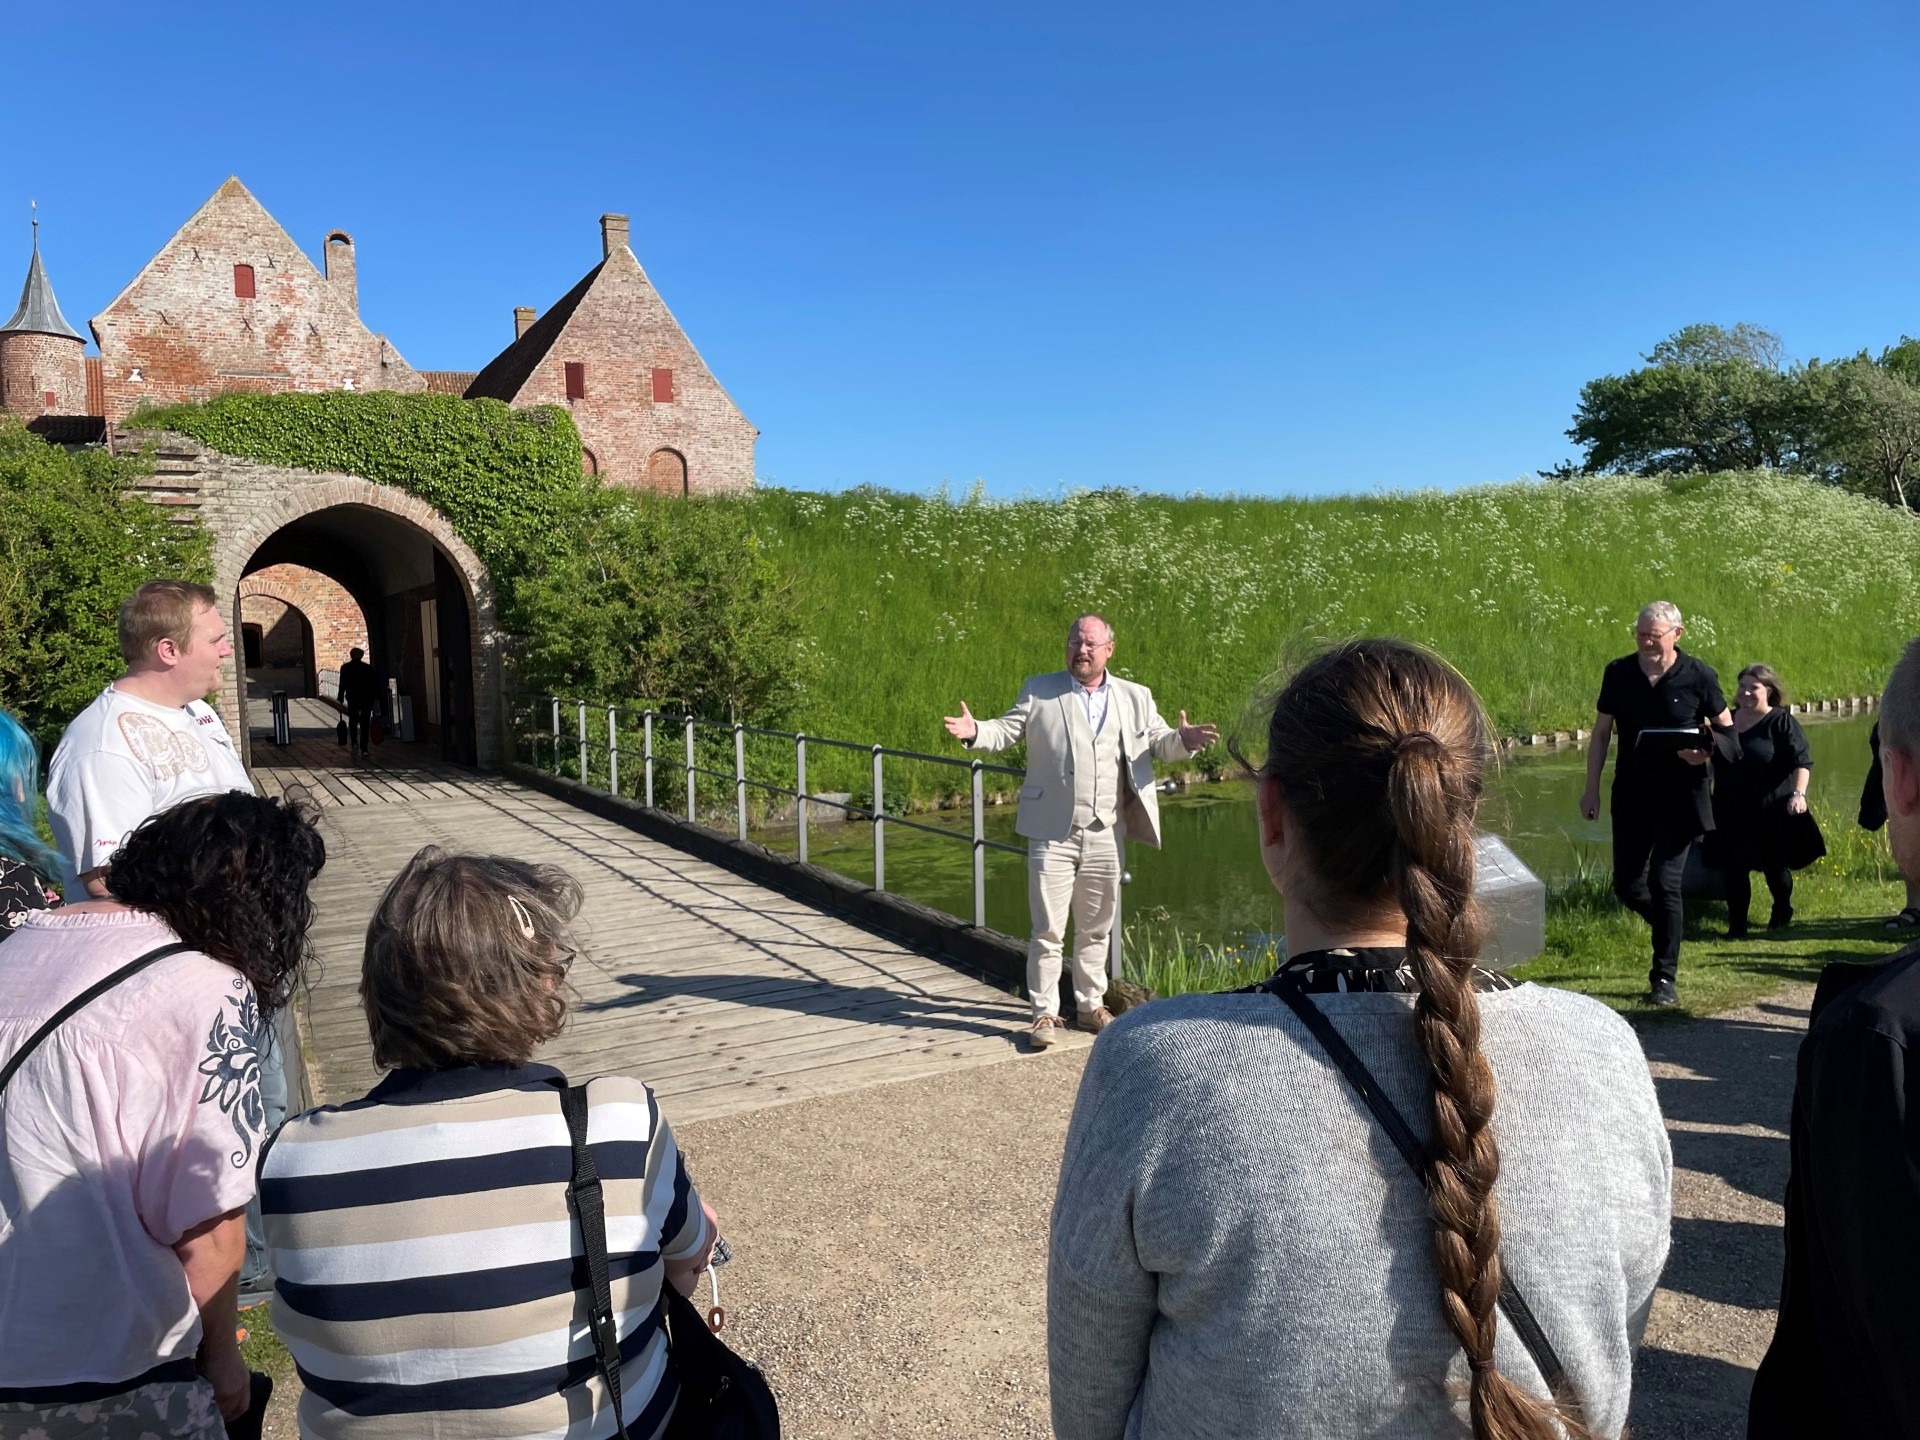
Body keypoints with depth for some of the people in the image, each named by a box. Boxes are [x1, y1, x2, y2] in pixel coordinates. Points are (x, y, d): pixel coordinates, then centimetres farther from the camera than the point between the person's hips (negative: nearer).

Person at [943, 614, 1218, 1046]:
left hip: (1106, 836, 3)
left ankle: (1090, 1006, 29)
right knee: (1047, 930, -1)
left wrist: (1183, 740, -14)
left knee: (1096, 929, 14)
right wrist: (975, 732, -22)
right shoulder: (1038, 690, 3)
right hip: (1053, 833, -2)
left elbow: (1158, 742, 9)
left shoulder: (1135, 697, 9)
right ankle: (1044, 1013, 11)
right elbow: (1007, 730, -1)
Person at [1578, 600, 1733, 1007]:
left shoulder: (1698, 675, -5)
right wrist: (1592, 788, 4)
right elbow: (1601, 733, 8)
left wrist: (1706, 751, -16)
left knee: (1664, 883, -8)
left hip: (1680, 795, -3)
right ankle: (1670, 926, 38)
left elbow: (1725, 727, 7)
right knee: (1626, 885, 6)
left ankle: (1664, 979, 3)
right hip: (1631, 796, 3)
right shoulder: (1618, 673, 1)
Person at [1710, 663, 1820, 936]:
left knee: (1774, 865, 12)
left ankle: (1782, 912, 38)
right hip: (1732, 813, 3)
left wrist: (1799, 793, -29)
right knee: (1733, 867, -2)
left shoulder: (1781, 721, -7)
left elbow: (1802, 760, -16)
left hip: (1772, 811, -3)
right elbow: (1712, 758, 21)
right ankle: (1737, 924, 7)